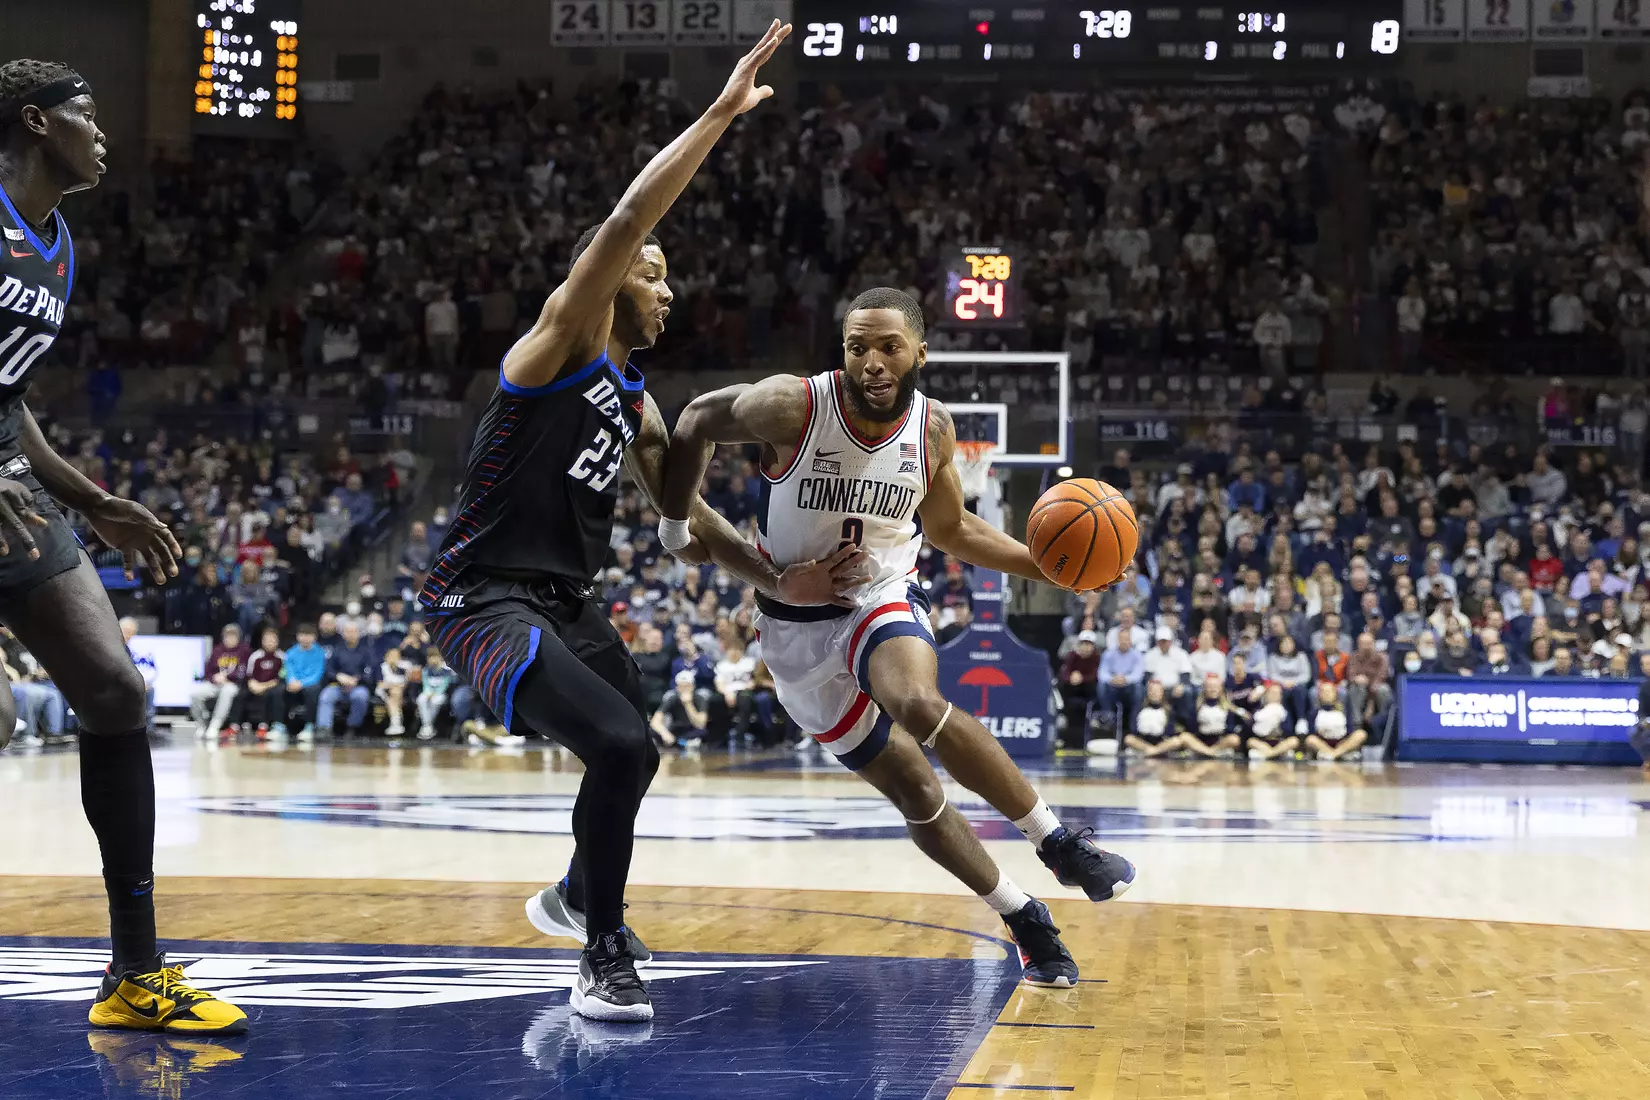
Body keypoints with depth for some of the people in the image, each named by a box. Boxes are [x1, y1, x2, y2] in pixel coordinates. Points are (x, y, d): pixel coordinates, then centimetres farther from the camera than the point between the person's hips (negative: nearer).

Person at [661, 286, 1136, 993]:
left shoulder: (932, 429, -8)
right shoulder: (795, 406, -20)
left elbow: (949, 529, 10)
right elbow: (696, 422, -2)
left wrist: (1043, 565, 0)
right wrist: (675, 527, 0)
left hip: (882, 601, 0)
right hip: (797, 625, 0)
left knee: (922, 707, -34)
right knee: (914, 790, -5)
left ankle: (1055, 840, -22)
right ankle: (1027, 924, 9)